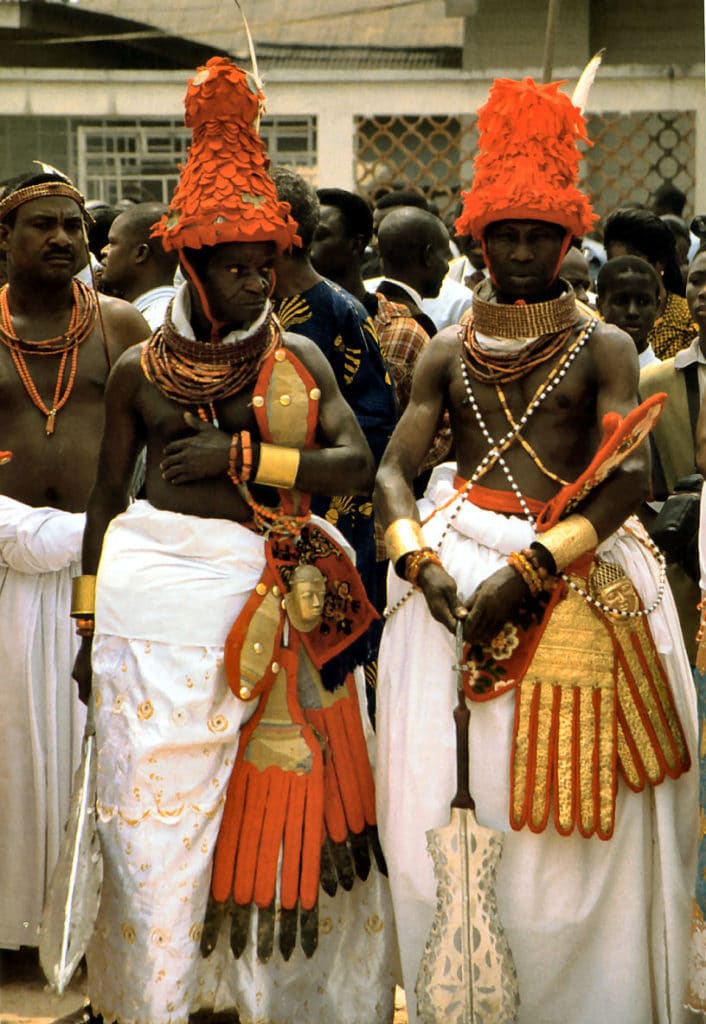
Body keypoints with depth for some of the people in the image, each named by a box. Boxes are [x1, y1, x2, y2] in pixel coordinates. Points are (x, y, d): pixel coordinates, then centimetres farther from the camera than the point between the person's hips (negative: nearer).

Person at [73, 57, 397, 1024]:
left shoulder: (298, 358, 5)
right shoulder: (139, 370, 3)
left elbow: (357, 463, -7)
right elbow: (107, 496, 8)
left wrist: (241, 455, -14)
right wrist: (88, 621, 8)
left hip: (276, 597, 1)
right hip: (160, 586, -1)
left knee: (279, 786, 5)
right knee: (163, 797, 2)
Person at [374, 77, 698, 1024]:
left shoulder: (602, 347, 2)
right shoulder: (448, 355, 12)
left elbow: (630, 476, -11)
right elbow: (393, 468, 4)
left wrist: (529, 571, -21)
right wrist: (421, 563, -16)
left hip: (578, 571, -2)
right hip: (456, 569, 3)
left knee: (573, 814, -2)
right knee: (447, 802, 1)